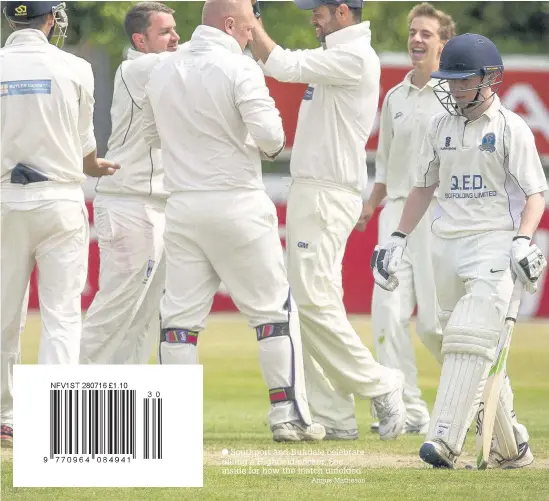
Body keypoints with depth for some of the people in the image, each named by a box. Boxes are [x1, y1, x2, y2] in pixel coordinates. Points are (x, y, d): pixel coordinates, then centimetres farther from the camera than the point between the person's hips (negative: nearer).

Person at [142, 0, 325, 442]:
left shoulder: (163, 72, 8)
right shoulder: (239, 68, -11)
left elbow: (152, 136, 18)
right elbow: (268, 135, -19)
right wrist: (273, 145, 2)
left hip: (182, 205, 5)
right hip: (237, 203, -5)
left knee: (180, 313, 7)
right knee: (273, 308, 4)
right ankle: (288, 416, 3)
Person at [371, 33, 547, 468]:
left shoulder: (510, 127, -2)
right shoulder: (440, 126, 14)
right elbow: (424, 187, 24)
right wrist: (398, 239, 18)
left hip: (494, 242, -6)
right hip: (447, 246, 6)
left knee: (469, 340, -18)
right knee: (478, 351, 7)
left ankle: (445, 441, -26)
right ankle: (511, 446, 16)